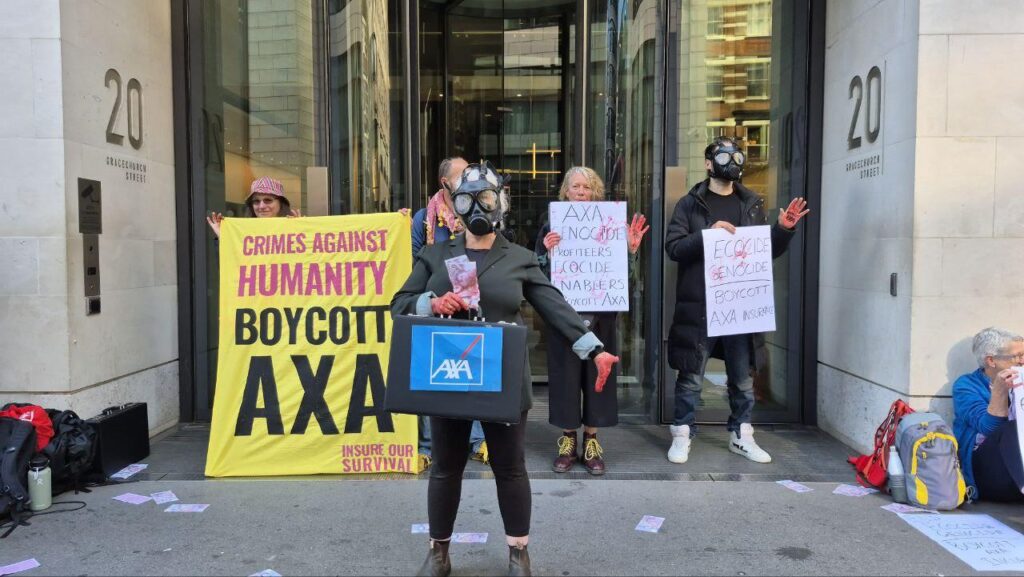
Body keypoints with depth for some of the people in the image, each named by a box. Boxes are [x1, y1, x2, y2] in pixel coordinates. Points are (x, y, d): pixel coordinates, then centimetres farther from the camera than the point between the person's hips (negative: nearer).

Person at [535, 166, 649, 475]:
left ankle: (591, 441, 18)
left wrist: (631, 248, -12)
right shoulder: (551, 226, 3)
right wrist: (548, 252, -19)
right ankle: (567, 439, 17)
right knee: (565, 373, 3)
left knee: (597, 372, 5)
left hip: (600, 313, 1)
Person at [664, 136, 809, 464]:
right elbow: (673, 247, -8)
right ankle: (682, 435, 17)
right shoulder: (690, 204, 1)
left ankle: (741, 436, 27)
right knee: (691, 377, 4)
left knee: (743, 378, 12)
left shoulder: (751, 205, 12)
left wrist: (784, 229, -3)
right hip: (698, 306, -3)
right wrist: (708, 233, -20)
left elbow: (768, 251, 15)